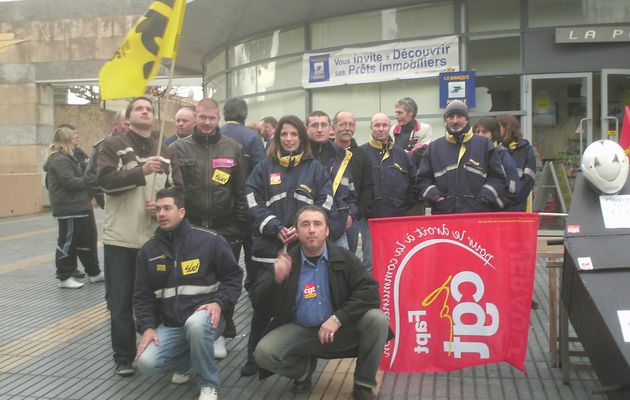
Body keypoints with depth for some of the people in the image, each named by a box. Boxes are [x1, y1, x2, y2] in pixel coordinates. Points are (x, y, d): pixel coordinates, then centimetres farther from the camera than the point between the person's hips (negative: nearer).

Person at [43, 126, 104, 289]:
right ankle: (64, 277, 7)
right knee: (68, 243, -2)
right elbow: (70, 182, -22)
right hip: (70, 209, -11)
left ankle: (94, 273, 24)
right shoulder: (60, 160, -15)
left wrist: (86, 176, 4)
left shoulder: (62, 158, 18)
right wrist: (89, 180, -13)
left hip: (77, 207, 11)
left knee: (87, 241, 16)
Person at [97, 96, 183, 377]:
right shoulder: (113, 145, 1)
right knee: (121, 300, 3)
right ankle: (124, 358, 14)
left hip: (156, 237, 3)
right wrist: (142, 171, -25)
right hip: (120, 237, -3)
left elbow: (178, 189, 10)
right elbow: (105, 180, -14)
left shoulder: (166, 152, 12)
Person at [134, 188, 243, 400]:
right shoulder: (148, 251, 6)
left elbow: (233, 276, -1)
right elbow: (142, 295, 9)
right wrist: (147, 327, -6)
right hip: (170, 323, 4)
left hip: (205, 317, -3)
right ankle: (186, 362, 15)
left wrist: (219, 303, -18)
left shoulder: (210, 240, -6)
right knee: (146, 363, -20)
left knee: (195, 323, -39)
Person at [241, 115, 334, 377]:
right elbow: (254, 204, 1)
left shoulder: (315, 168, 8)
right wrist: (276, 228, -13)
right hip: (268, 248, 0)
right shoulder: (264, 168, 8)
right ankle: (254, 358, 16)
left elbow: (324, 205, 2)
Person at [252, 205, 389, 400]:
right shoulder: (286, 262, -2)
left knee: (377, 319, -25)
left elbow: (369, 291, -13)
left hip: (340, 330, 0)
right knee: (264, 353, -24)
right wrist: (277, 280, -25)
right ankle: (304, 369, 12)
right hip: (299, 331, 1)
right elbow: (258, 302, -5)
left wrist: (338, 318, -24)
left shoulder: (344, 258, -3)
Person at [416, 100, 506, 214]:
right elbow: (423, 179, 12)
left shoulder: (483, 144, 9)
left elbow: (497, 177, 7)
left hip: (477, 211, -1)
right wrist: (436, 197, -3)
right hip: (443, 212, 1)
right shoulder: (434, 147, 12)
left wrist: (483, 199, -5)